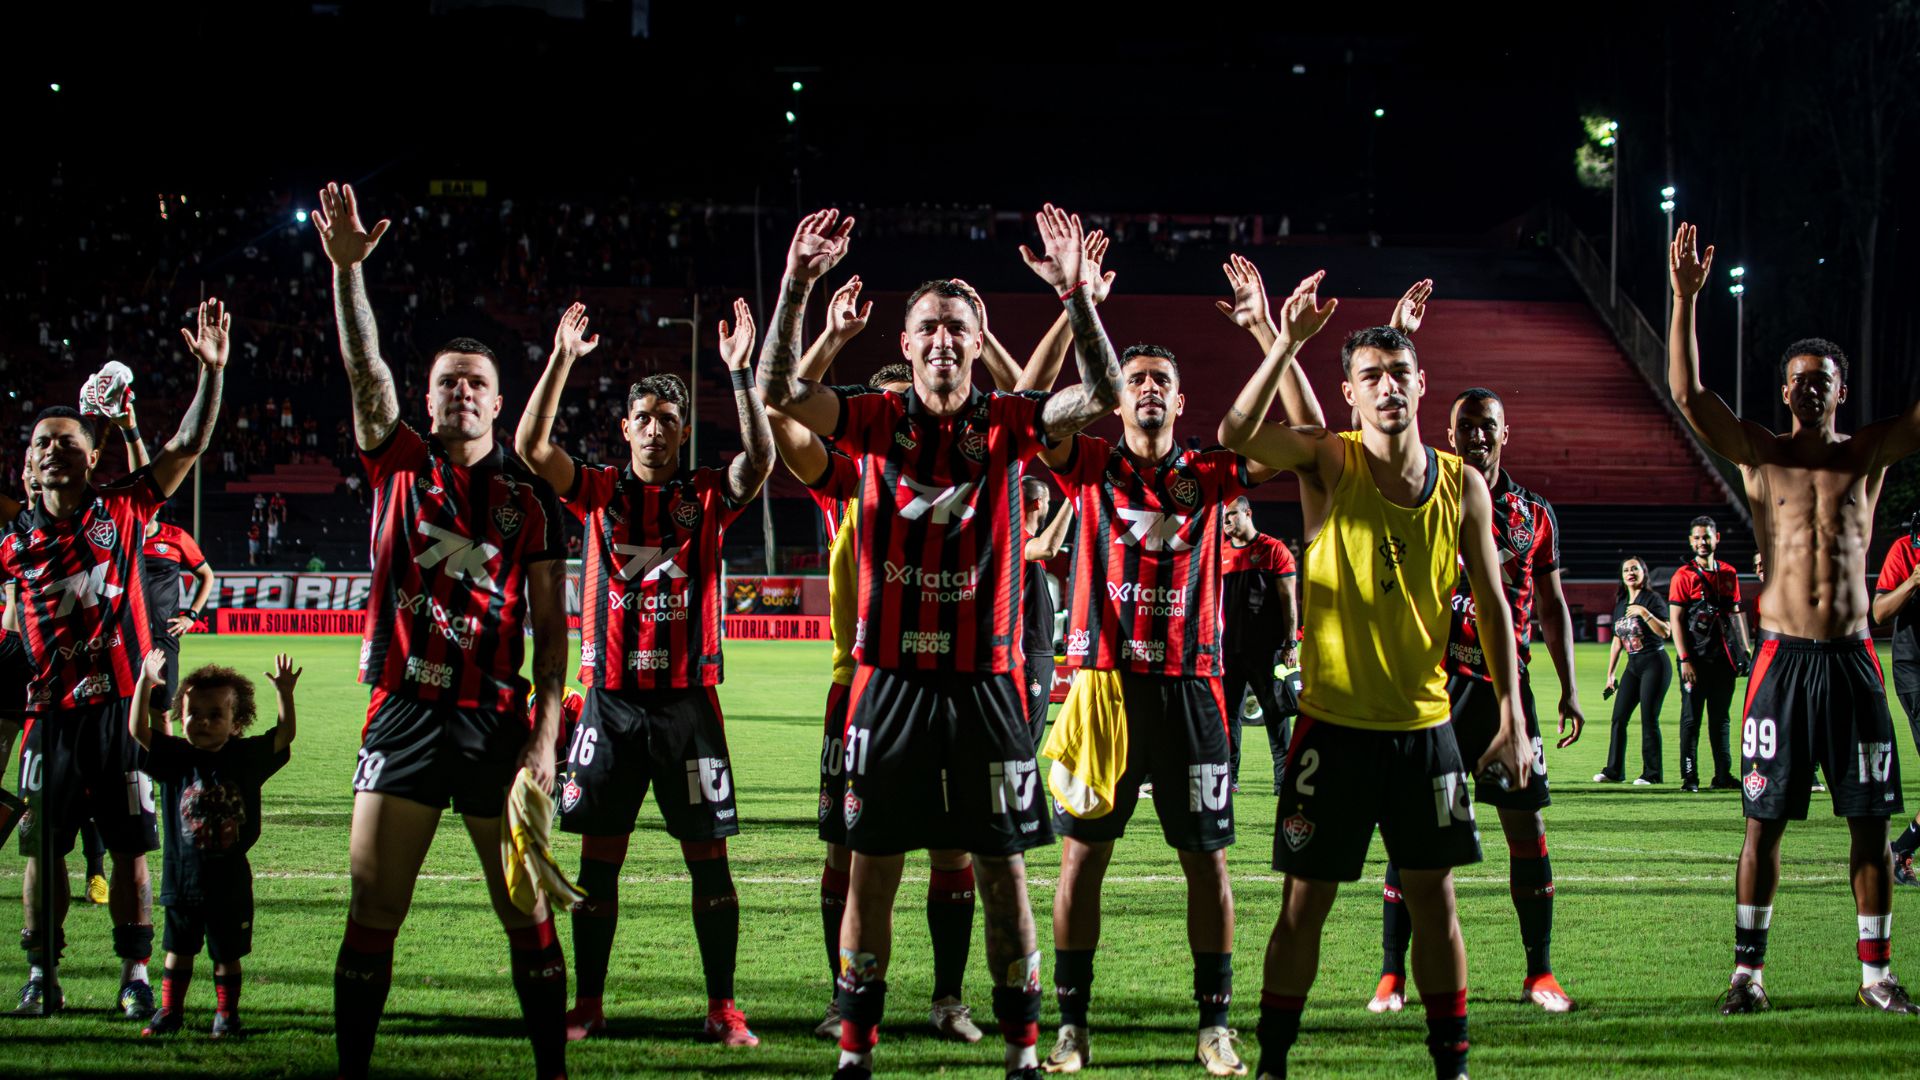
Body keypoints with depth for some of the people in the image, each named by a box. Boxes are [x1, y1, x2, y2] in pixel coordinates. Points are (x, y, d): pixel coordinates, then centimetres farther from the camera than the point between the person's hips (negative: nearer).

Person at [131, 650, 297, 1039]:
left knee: (227, 954, 7)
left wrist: (285, 694, -11)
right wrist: (145, 684, -19)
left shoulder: (246, 757, -2)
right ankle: (169, 1011, 22)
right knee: (178, 950, 11)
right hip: (182, 878, 1)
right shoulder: (175, 757, -3)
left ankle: (227, 1013, 19)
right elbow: (138, 730, -9)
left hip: (229, 882, -1)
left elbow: (285, 734, 1)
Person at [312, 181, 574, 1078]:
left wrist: (544, 734, -4)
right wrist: (347, 269, -24)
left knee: (527, 914, 4)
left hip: (497, 722, 0)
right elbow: (366, 372, -10)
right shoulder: (401, 466, 6)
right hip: (404, 717, 0)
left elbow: (551, 627, 5)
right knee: (372, 914, 0)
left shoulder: (530, 497, 6)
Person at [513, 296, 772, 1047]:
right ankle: (589, 1005, 13)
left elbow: (760, 459, -13)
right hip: (612, 698, 1)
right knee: (598, 857, 4)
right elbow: (531, 445, -7)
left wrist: (742, 373, -21)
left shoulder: (708, 496, 4)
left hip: (688, 698, -1)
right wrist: (563, 359, -15)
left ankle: (722, 1007, 7)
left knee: (708, 856, 1)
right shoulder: (601, 491, 6)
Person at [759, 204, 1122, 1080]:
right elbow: (779, 390, -10)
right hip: (889, 680, 1)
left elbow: (1103, 397, -12)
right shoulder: (878, 422, 3)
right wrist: (797, 286, -23)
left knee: (1002, 870, 5)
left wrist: (1075, 295, -25)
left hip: (983, 681, 0)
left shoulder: (1005, 426, 1)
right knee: (871, 868, 6)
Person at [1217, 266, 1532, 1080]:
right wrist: (1286, 345, -31)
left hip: (1424, 726, 2)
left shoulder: (1463, 486, 1)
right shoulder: (1329, 463, -6)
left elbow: (1491, 605, 7)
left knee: (1434, 899, 8)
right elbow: (1236, 435, -24)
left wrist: (1511, 716, 2)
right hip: (1333, 727, -2)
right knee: (1304, 904, 3)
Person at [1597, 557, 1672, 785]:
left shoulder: (1653, 599, -6)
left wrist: (1644, 613, -26)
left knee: (1649, 719, -9)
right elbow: (1617, 639, 20)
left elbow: (1666, 631, -17)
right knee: (1619, 717, 3)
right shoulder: (1621, 603, 15)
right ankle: (1614, 770, 8)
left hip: (1654, 664, -7)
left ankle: (1653, 773, -4)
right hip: (1633, 666, 7)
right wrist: (1610, 673, 18)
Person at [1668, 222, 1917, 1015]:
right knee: (1764, 819, 1)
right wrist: (1685, 300, -16)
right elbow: (1687, 394, -7)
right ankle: (1748, 969, 8)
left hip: (1853, 659, 2)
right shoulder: (1760, 456, 4)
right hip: (1784, 658, -1)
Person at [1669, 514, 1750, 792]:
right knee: (1691, 717, -2)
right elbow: (1676, 620, -7)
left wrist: (1744, 649, 9)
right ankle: (1689, 777, 0)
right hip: (1695, 658, -5)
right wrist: (1684, 660, -14)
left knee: (1720, 717, 10)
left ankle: (1723, 775, 14)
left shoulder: (1729, 574, 12)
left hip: (1722, 657, 5)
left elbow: (1735, 613, 19)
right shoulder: (1684, 576, -4)